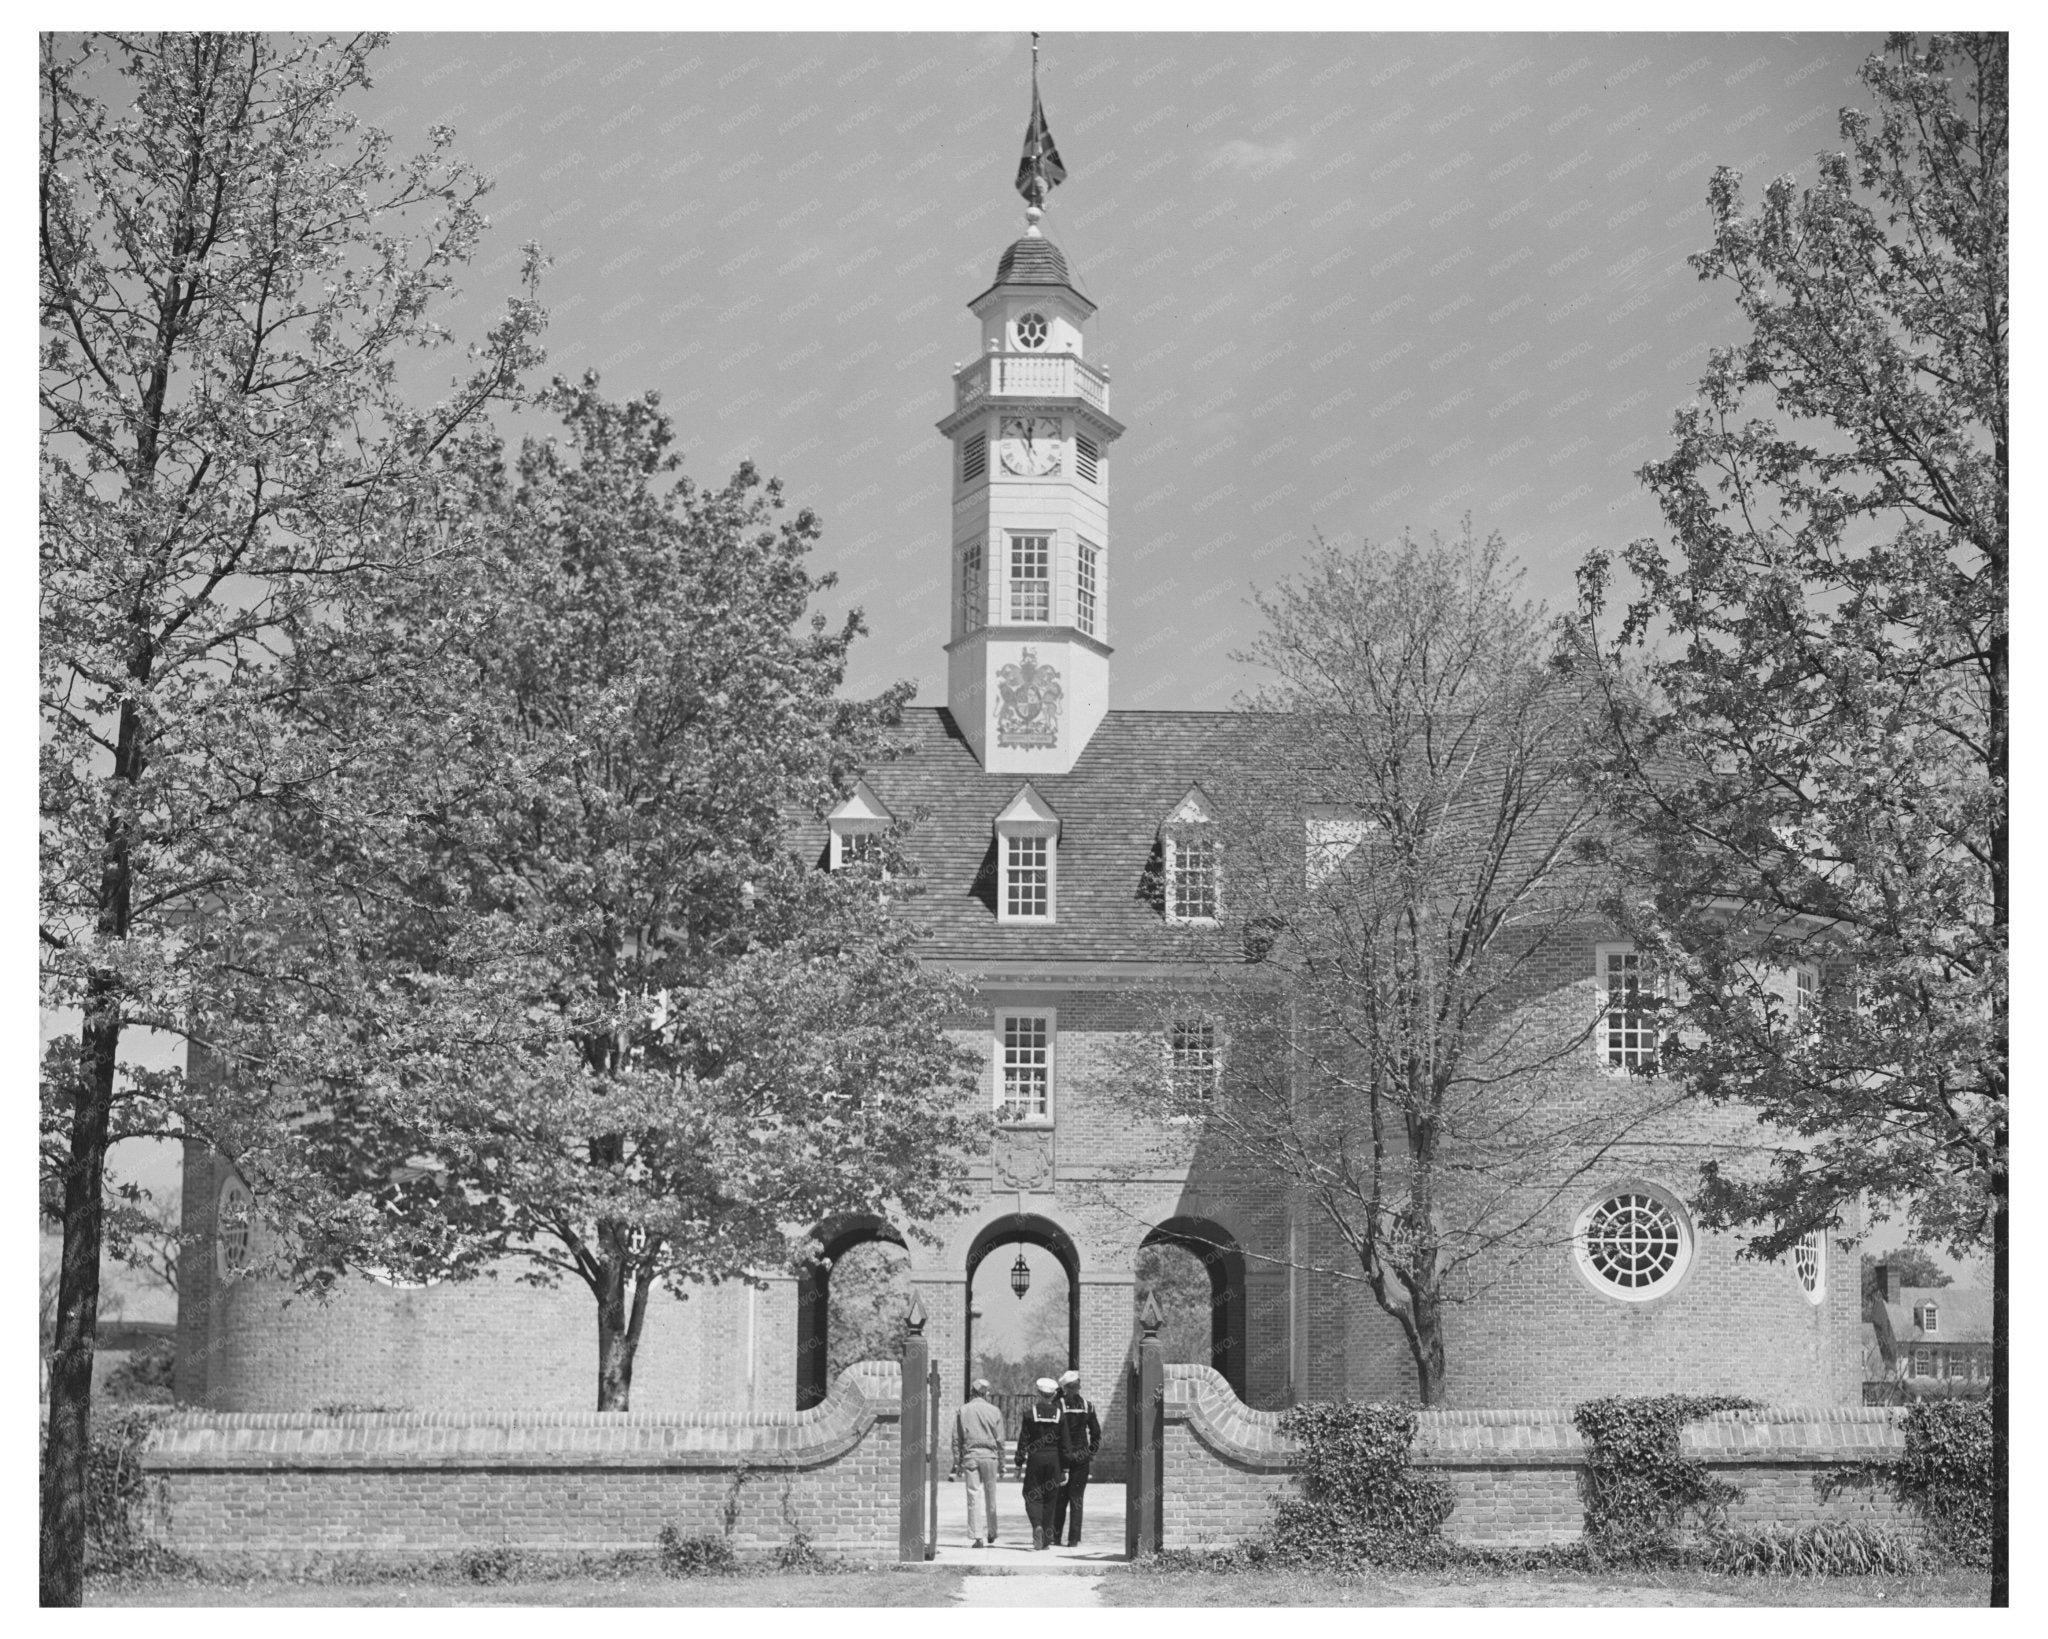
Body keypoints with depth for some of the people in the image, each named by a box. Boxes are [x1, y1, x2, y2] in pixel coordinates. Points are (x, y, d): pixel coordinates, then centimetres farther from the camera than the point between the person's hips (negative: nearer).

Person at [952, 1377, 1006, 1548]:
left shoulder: (962, 1411, 4)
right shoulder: (994, 1411, 2)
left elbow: (956, 1440, 4)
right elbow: (1000, 1441, 3)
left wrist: (957, 1463, 8)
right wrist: (1001, 1465, 9)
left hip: (970, 1456, 0)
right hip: (989, 1456, 0)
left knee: (974, 1496, -1)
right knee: (990, 1495, 11)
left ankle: (979, 1536, -6)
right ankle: (990, 1533, 20)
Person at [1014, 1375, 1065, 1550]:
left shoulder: (1030, 1411, -4)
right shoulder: (1059, 1413, 1)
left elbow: (1023, 1439, -4)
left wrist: (1019, 1463, 2)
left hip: (1036, 1457, -2)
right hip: (1054, 1458, 2)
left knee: (1032, 1496, 4)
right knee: (1050, 1498, 10)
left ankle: (1037, 1526, -23)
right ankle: (1047, 1538, 11)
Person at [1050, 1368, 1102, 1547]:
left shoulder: (1058, 1405, -7)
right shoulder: (1087, 1407, 2)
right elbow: (1096, 1433, 2)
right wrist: (1091, 1452, 10)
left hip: (1062, 1456, -2)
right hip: (1081, 1457, 2)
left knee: (1059, 1499, 8)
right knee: (1076, 1499, 4)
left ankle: (1055, 1537, 5)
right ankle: (1074, 1539, -1)